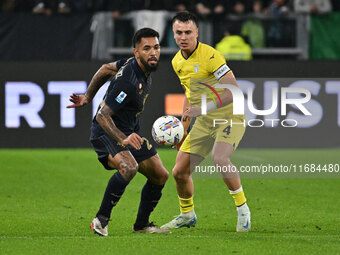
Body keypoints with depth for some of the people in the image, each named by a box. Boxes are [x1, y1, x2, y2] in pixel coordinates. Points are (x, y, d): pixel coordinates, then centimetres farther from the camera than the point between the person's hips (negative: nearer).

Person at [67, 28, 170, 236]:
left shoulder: (142, 66, -2)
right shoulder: (128, 81, -30)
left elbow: (106, 69, 14)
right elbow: (102, 116, -31)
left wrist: (88, 97, 22)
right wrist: (123, 140, -43)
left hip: (130, 133, 10)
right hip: (107, 133, -10)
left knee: (160, 175, 8)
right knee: (129, 167, -36)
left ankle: (141, 225, 26)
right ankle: (101, 219, -23)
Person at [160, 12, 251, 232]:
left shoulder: (210, 56, -20)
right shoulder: (177, 62, 5)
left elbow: (233, 90, -25)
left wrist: (204, 108, -31)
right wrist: (182, 128, 19)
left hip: (229, 117, -7)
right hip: (204, 122, 7)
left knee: (220, 157, -34)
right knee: (180, 172, 3)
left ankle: (243, 209, -17)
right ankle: (187, 215, 30)